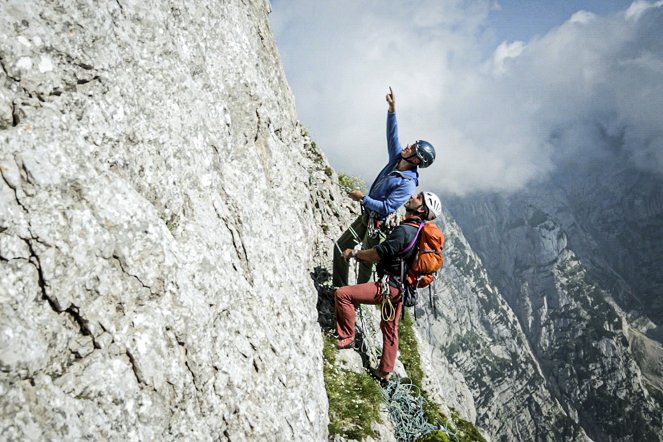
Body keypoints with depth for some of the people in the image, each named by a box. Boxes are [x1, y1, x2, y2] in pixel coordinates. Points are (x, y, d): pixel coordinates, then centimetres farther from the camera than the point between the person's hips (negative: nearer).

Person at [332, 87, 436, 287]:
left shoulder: (408, 184, -24)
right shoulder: (397, 157, -1)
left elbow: (387, 208, -28)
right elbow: (392, 135, 6)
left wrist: (363, 198, -24)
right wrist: (392, 109, -2)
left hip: (377, 223, -9)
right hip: (366, 216, 9)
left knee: (366, 261, 2)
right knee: (340, 247, 11)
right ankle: (340, 287, 23)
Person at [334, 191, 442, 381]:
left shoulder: (405, 230, -22)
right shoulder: (420, 231, 8)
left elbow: (380, 253, -22)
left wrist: (355, 253, -7)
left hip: (389, 286, -10)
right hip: (401, 288, 10)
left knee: (342, 294, -11)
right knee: (390, 328, 23)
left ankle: (347, 337, -3)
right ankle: (385, 371, 35)